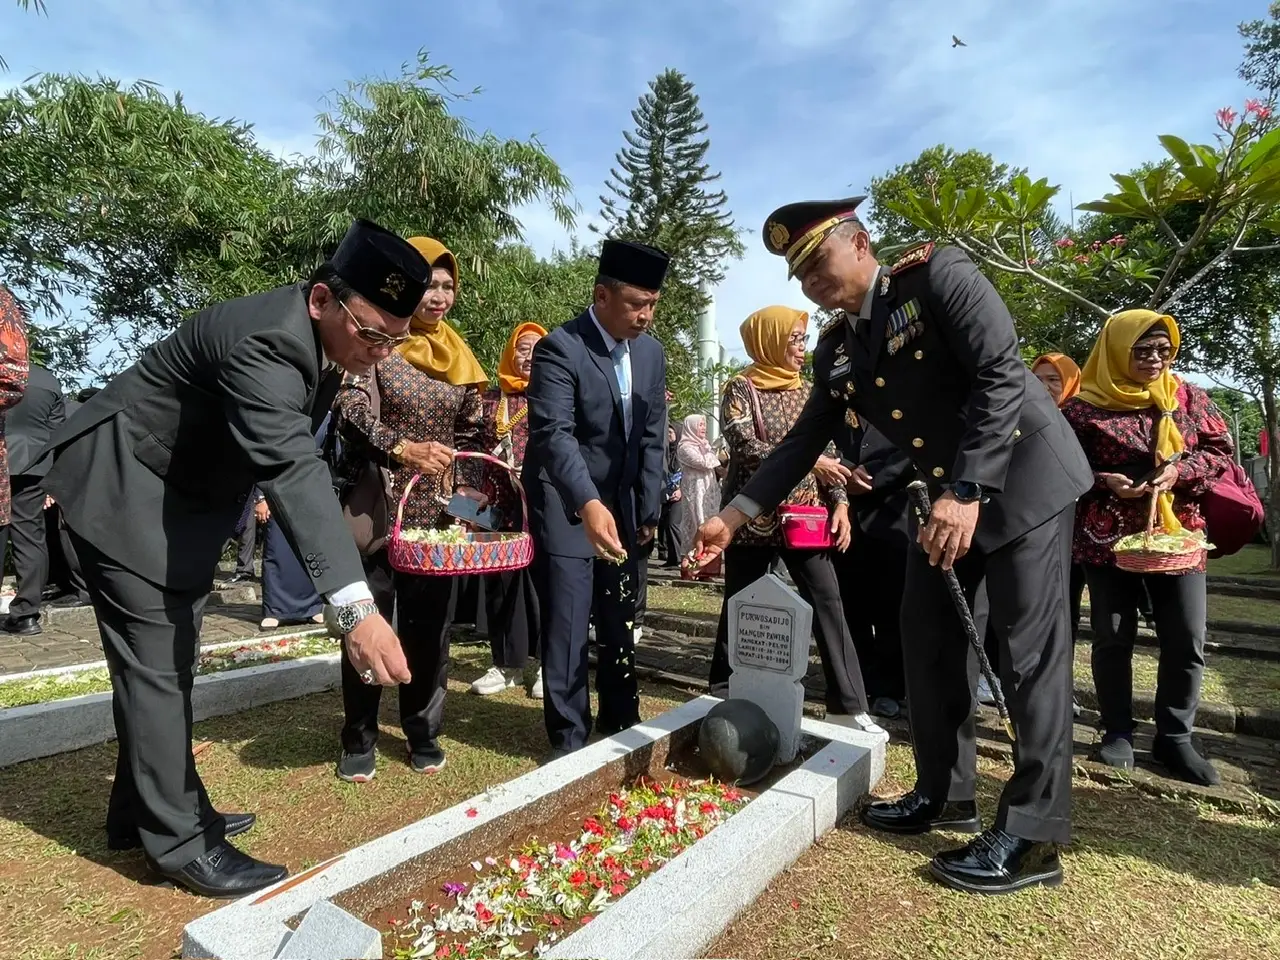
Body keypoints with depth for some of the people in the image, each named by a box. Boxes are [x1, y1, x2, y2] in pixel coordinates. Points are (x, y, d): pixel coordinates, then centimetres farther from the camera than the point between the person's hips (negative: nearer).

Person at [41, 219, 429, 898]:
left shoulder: (321, 337, -4)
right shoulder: (263, 340, -34)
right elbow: (293, 469, -48)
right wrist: (354, 606, -56)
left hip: (187, 495, 9)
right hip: (125, 488, -9)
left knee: (166, 661, 15)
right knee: (155, 664, -6)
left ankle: (143, 809, 29)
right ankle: (178, 841, 6)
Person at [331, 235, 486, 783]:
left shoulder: (458, 357, 12)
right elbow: (352, 414, -15)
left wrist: (466, 495, -1)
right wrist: (402, 448, -32)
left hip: (438, 513, 4)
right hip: (377, 508, -3)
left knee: (430, 626, 10)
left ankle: (423, 734, 27)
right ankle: (359, 741, 24)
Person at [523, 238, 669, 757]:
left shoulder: (651, 352, 4)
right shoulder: (560, 348, -16)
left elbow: (652, 437, 8)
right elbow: (554, 433, -28)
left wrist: (649, 510, 5)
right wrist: (588, 504, -42)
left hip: (623, 507, 6)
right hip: (567, 509, -6)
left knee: (620, 625, 16)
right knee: (567, 627, -1)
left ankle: (621, 723, 34)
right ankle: (569, 739, 18)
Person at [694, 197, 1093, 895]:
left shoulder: (936, 274, -13)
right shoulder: (836, 351, 5)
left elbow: (1002, 375, -20)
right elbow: (804, 442, 6)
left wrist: (967, 491, -27)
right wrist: (735, 516, -1)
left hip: (1023, 474, -7)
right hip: (946, 496, 7)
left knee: (1028, 650, -5)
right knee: (928, 639, 8)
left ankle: (1033, 835, 7)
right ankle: (945, 795, 24)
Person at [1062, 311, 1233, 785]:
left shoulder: (1188, 397, 7)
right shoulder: (1085, 407, -4)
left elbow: (1220, 448, 8)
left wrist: (1180, 471, -11)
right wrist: (1106, 482, -16)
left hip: (1177, 534, 3)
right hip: (1108, 537, -3)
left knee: (1186, 642, 4)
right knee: (1112, 639, 4)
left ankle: (1174, 738, 21)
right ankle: (1118, 733, 19)